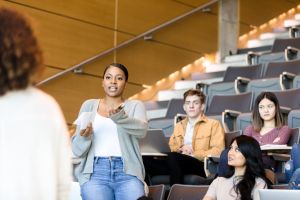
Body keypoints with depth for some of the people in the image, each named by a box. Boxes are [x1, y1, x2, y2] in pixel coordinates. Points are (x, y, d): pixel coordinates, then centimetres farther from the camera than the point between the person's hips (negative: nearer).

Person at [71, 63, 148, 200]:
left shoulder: (135, 106, 12)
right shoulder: (89, 105, 14)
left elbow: (141, 130, -11)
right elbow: (77, 151, 9)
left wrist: (119, 117, -28)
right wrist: (84, 137, -13)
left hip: (127, 173, 0)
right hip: (95, 172, 0)